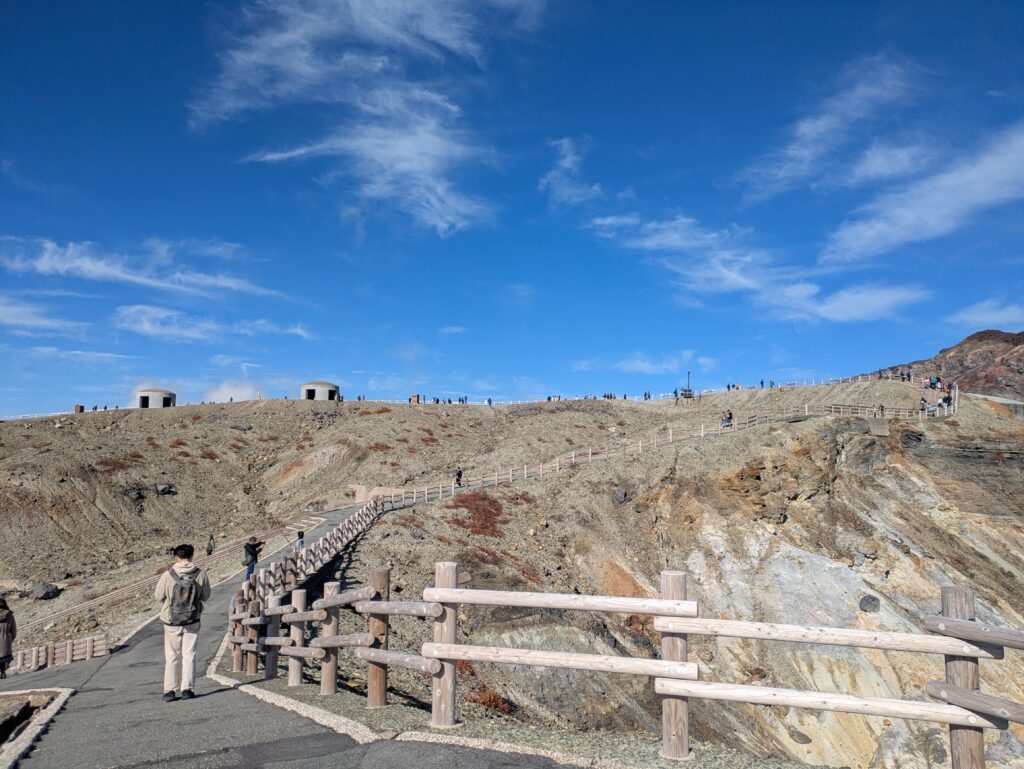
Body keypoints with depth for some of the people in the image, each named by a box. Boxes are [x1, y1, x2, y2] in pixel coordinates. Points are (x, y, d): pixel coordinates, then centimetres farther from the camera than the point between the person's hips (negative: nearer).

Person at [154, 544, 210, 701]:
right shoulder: (200, 574, -12)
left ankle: (169, 690, 14)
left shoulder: (167, 575, -15)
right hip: (192, 622, 0)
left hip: (171, 622, 0)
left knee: (171, 656, 13)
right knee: (189, 654, 10)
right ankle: (187, 689, 9)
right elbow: (206, 596, 0)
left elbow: (158, 596, -2)